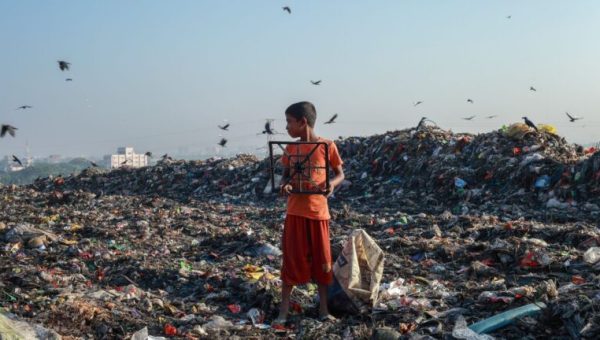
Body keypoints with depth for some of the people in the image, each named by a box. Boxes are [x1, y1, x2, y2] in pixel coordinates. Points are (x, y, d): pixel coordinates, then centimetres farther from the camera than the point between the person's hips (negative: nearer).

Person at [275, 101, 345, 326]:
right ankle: (284, 309, 10)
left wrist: (332, 184, -19)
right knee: (292, 259, 3)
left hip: (318, 210, -2)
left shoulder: (327, 146, -5)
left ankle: (323, 308, 20)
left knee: (322, 259, 7)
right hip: (295, 211, 2)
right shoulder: (290, 149, 4)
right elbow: (286, 175, 11)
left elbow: (340, 174, 4)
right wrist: (284, 185, -12)